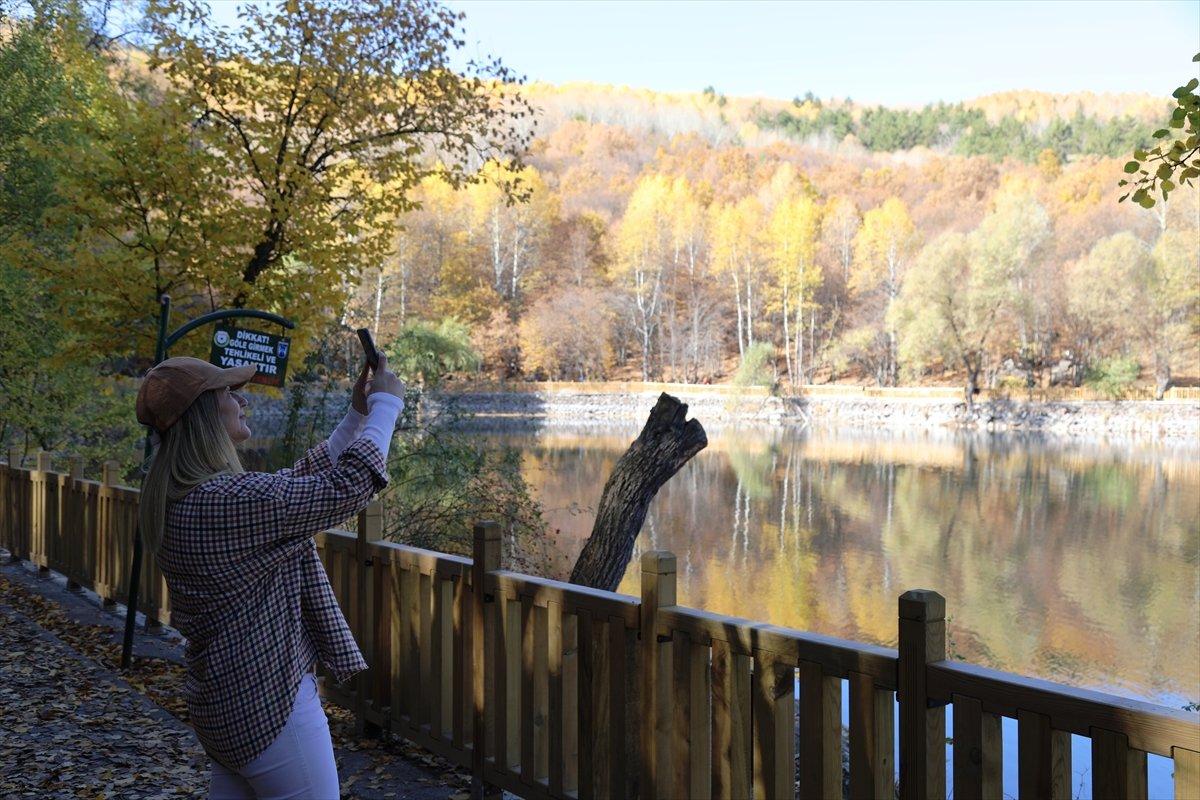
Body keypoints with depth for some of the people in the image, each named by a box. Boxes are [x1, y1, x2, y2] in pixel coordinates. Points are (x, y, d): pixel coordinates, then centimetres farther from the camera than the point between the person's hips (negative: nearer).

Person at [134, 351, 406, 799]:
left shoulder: (179, 496, 5)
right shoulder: (227, 500, -25)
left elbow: (298, 481, 13)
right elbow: (346, 488, -21)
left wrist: (357, 417, 12)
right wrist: (386, 405, -8)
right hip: (268, 702, -10)